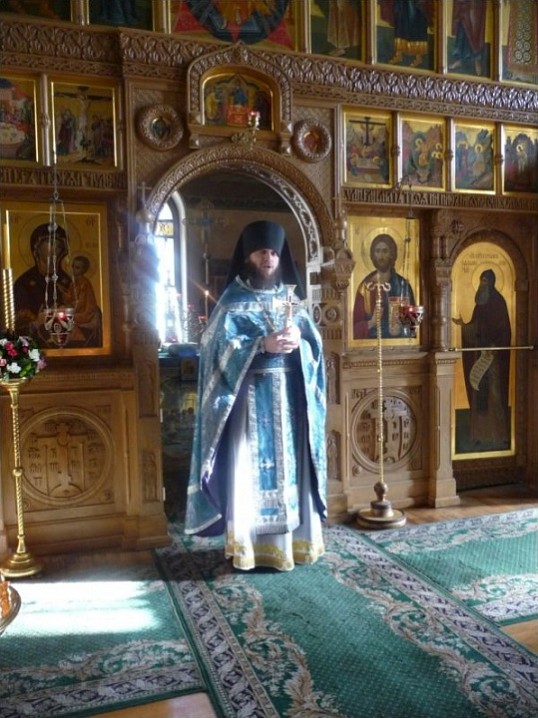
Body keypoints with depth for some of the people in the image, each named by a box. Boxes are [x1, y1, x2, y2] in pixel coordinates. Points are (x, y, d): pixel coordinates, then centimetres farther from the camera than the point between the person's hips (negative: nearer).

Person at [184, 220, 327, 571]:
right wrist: (262, 345, -24)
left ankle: (291, 539, 22)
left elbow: (314, 344, 7)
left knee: (289, 465, 9)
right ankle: (250, 546, 9)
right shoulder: (233, 299, 0)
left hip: (288, 397, 4)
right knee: (249, 467, -2)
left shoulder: (290, 298, 13)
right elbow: (222, 348, -11)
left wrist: (298, 341, -15)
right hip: (250, 397, -4)